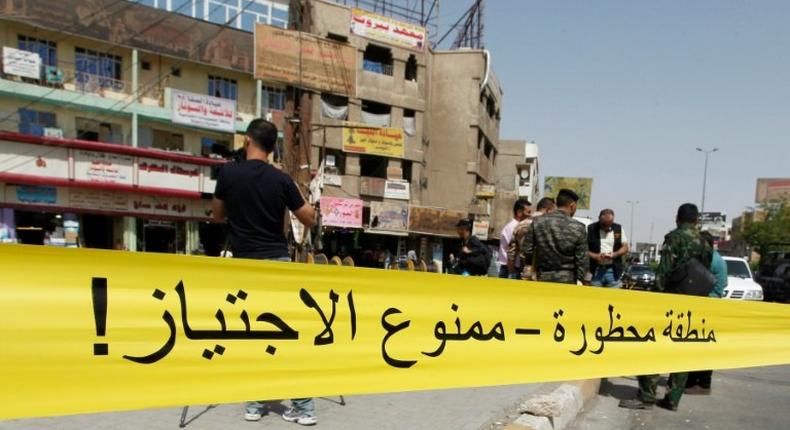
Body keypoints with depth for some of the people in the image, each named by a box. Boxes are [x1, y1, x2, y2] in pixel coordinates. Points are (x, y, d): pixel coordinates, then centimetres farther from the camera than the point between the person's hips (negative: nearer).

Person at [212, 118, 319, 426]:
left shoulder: (228, 173, -2)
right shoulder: (281, 179, 1)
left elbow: (218, 216, 12)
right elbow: (310, 220, 8)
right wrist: (295, 192, 19)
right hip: (279, 262, 1)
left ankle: (255, 403, 15)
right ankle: (303, 406, 5)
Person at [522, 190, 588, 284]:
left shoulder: (537, 222, -4)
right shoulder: (578, 228, -8)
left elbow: (527, 250, -2)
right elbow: (582, 259, -6)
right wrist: (581, 280, 7)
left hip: (542, 278, 2)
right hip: (567, 279, -2)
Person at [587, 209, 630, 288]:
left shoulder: (618, 229, 8)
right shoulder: (591, 229, -1)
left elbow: (625, 247, 11)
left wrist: (615, 254, -9)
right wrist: (595, 256, -18)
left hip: (613, 271, 2)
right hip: (595, 271, -2)